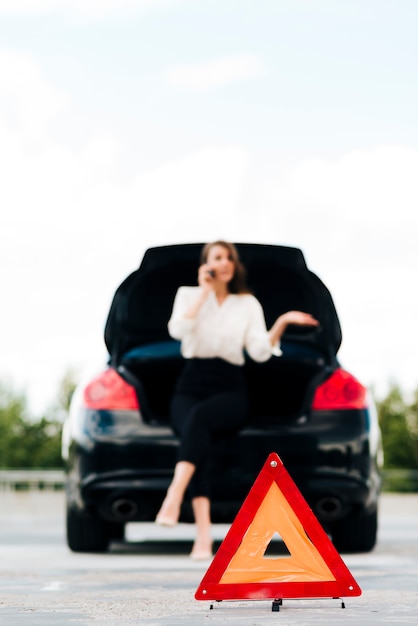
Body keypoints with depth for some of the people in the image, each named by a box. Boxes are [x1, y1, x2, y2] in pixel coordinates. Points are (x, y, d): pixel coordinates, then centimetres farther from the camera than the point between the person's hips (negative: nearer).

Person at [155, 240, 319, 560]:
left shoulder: (248, 303, 13)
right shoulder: (188, 294, 14)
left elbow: (260, 351, 1)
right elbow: (178, 330, -7)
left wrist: (282, 323, -14)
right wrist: (204, 292, -3)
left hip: (230, 392, 0)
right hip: (191, 386, 0)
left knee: (200, 415, -37)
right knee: (197, 432, -35)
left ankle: (173, 501, -52)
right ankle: (204, 535, -49)